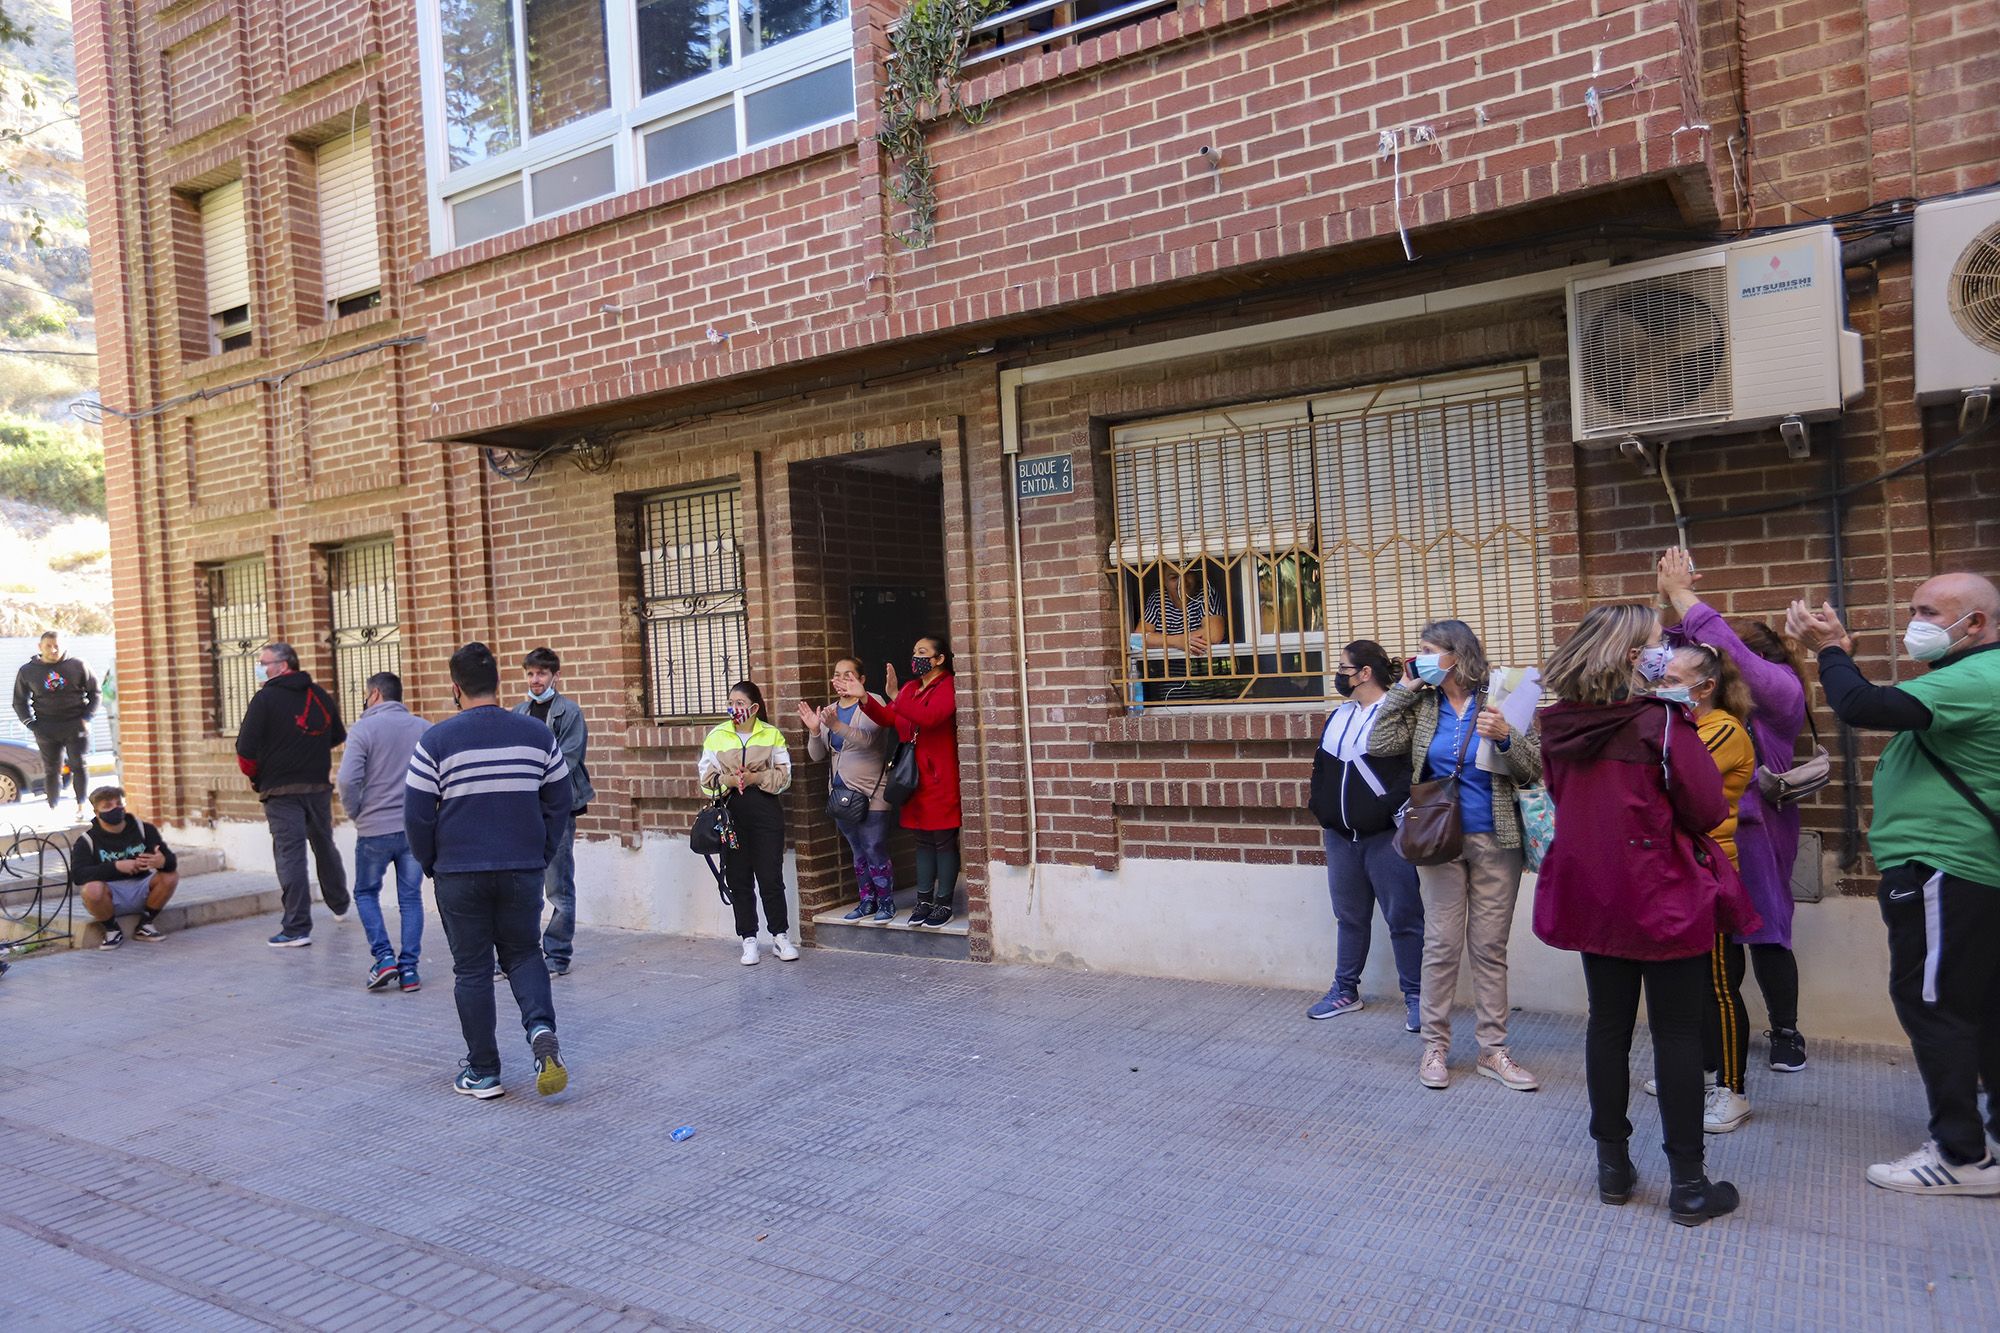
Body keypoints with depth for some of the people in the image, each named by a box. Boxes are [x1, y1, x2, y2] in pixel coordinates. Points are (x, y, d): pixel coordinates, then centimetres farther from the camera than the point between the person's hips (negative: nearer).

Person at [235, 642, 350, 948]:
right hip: (320, 785, 6)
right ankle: (339, 906, 37)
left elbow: (246, 748, -13)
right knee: (324, 845, 22)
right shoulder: (321, 696, 7)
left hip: (281, 789, -6)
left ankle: (297, 928, -7)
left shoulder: (266, 698, -10)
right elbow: (338, 736, 18)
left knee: (290, 855, -5)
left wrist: (255, 776, 4)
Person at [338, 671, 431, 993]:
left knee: (366, 892, 16)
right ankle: (409, 969, 9)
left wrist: (356, 813, 0)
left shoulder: (363, 729, -8)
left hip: (375, 829, -3)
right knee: (410, 897, 10)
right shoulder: (424, 728, 5)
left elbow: (347, 780, -17)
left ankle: (384, 958, 4)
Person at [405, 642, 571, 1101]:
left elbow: (417, 816, -5)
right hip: (524, 870, 2)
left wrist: (431, 865, 10)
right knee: (523, 953, 18)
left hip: (459, 873, -2)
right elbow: (559, 805, 5)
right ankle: (541, 1029, -8)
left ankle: (482, 1072, 16)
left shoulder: (436, 741, -7)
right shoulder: (538, 735, 0)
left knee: (472, 968, 9)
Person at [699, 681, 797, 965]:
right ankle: (749, 940, 13)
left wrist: (757, 778, -13)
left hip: (766, 810, -1)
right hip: (731, 813, 1)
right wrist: (728, 781, -13)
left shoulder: (772, 734, 5)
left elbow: (784, 775, 3)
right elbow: (706, 776, 6)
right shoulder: (717, 735, 8)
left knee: (771, 876, -1)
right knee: (738, 878, 4)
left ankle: (781, 936, 12)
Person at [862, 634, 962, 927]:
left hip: (940, 779, -7)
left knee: (944, 841, 0)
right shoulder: (910, 688, 16)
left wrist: (895, 696, -31)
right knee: (923, 841, 12)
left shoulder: (948, 686, -9)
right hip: (914, 779, 7)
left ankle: (944, 903, 7)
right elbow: (887, 718, 10)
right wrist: (865, 700, -6)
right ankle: (924, 901, 18)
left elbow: (929, 716, -26)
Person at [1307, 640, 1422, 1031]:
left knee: (1403, 917, 1)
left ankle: (1415, 997, 11)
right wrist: (1323, 817, 15)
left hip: (1386, 836, -7)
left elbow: (1414, 770, -15)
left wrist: (1396, 814, -19)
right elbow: (1321, 770, 20)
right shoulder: (1338, 717, 15)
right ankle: (1345, 990, 27)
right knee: (1349, 917, 16)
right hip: (1341, 837, 7)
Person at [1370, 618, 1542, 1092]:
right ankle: (1435, 1046, 15)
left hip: (1495, 841, -1)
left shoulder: (1499, 701, -3)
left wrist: (1506, 736, -23)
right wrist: (1403, 689, -7)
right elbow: (1380, 745, -8)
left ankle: (1493, 1049, 17)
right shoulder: (1422, 705, 4)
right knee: (1441, 945, 4)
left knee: (1491, 948, 8)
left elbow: (1535, 769, -5)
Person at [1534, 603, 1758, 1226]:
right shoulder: (1663, 722, -17)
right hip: (1664, 898, -5)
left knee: (1609, 1024, 14)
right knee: (1677, 1033, 5)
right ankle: (1688, 1184, 14)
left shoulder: (1562, 726, 0)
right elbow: (1708, 809, -13)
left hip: (1592, 895, 5)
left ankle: (1613, 1166, 24)